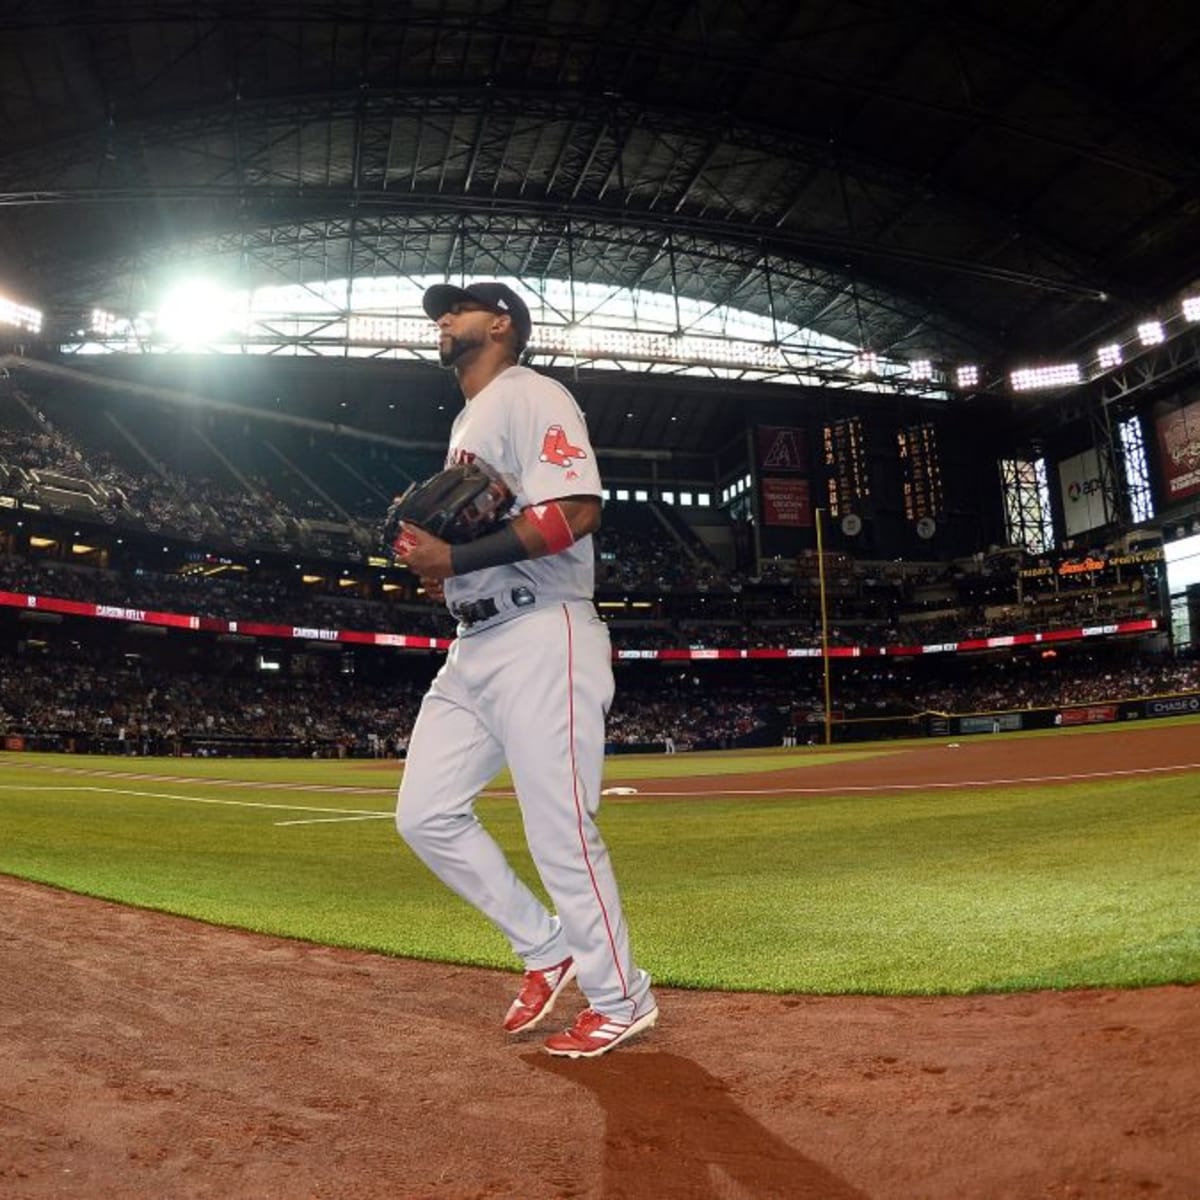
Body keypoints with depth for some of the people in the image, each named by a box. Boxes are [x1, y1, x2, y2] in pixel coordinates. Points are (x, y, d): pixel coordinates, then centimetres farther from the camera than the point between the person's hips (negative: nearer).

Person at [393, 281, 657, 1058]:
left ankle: (622, 999, 15)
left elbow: (575, 511, -19)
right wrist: (433, 564, 4)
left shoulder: (529, 394, -4)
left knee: (561, 833, -5)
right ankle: (546, 949, 22)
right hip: (473, 646, 10)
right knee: (426, 815, 7)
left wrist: (455, 558, -19)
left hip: (540, 638, -10)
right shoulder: (464, 425, 24)